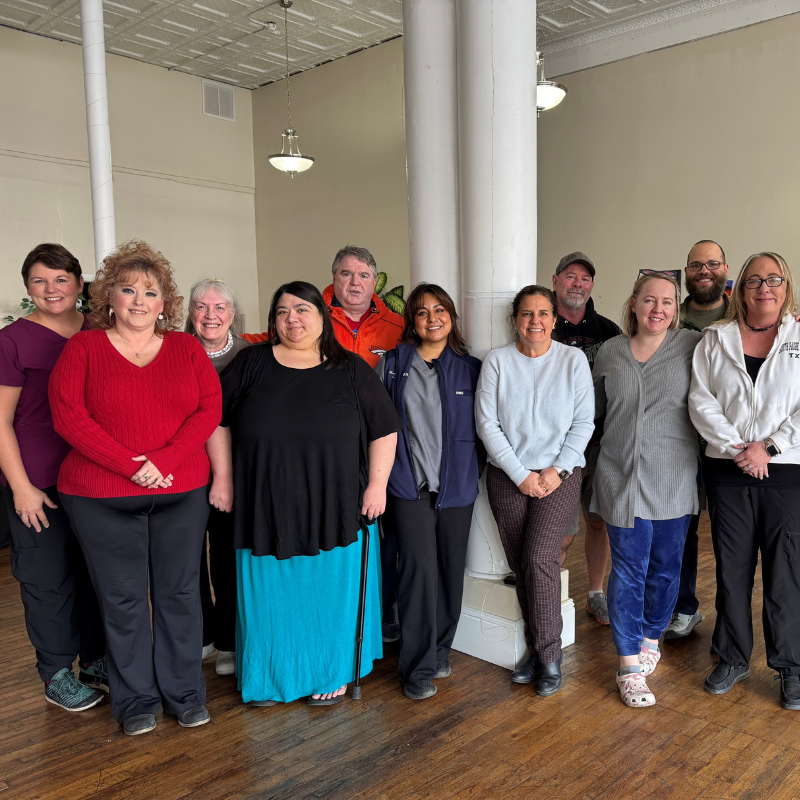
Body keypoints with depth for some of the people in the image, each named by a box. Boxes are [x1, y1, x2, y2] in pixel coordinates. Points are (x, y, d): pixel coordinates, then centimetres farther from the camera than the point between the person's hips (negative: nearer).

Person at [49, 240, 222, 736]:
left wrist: (164, 461, -14)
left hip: (182, 493, 2)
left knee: (180, 592, 9)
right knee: (123, 598, 7)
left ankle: (185, 693, 25)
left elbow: (210, 409, -2)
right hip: (101, 497, -1)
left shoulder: (187, 348, 6)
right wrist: (131, 465, -16)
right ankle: (136, 699, 25)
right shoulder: (84, 347, 2)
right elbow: (68, 414, -8)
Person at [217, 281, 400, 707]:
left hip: (335, 511, 0)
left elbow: (384, 430, 3)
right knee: (269, 596, 10)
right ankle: (270, 677, 29)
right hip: (266, 510, 1)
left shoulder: (351, 369, 3)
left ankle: (330, 675, 29)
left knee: (330, 594, 10)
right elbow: (217, 420, 6)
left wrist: (377, 483, -3)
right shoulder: (252, 363, 4)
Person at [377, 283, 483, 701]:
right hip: (409, 483, -2)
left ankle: (440, 650, 28)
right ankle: (418, 668, 6)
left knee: (451, 569, 8)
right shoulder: (392, 364, 5)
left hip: (456, 485, 2)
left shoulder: (470, 368, 8)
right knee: (419, 568, -7)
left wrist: (472, 469, 4)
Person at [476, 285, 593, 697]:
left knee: (539, 558, -13)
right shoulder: (497, 361, 0)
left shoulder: (574, 359, 1)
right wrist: (520, 474, -8)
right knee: (521, 566, 5)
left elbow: (583, 423, 0)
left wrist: (557, 470, -9)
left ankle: (549, 655, 2)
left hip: (559, 474, -1)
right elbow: (487, 423, -3)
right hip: (508, 477, 2)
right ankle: (536, 649, 21)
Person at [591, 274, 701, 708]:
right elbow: (592, 406, 17)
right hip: (621, 477, 0)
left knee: (665, 568, 12)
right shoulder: (610, 351, 7)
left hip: (674, 478, 0)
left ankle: (651, 637, 37)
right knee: (627, 570, 1)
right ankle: (629, 664, 11)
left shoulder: (692, 345, -1)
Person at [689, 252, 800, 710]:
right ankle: (733, 660, 25)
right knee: (732, 568, 10)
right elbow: (701, 401, -1)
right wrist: (737, 449, -11)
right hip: (728, 471, 2)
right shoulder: (716, 339, 7)